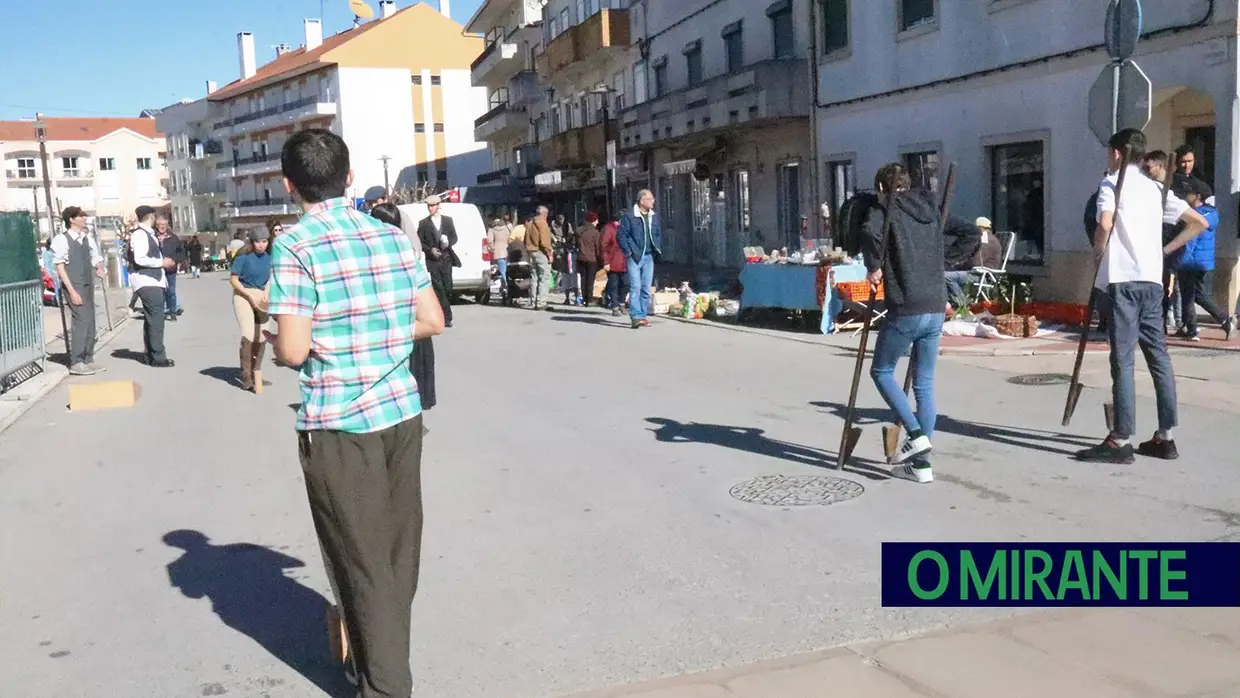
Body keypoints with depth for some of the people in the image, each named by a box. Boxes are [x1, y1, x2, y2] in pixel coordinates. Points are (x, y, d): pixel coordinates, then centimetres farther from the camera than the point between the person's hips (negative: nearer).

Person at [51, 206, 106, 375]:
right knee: (81, 320, -13)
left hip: (88, 285, 7)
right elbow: (60, 267, -13)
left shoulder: (87, 237, 9)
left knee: (90, 321, 8)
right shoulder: (62, 240, -10)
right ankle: (76, 363, -8)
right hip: (74, 286, -7)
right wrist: (72, 291, -18)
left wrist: (100, 268, -2)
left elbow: (95, 257, 22)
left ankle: (88, 360, 17)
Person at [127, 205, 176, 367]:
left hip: (152, 280, 10)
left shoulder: (148, 234, 14)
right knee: (156, 318, -11)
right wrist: (162, 262, -15)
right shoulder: (140, 234, -14)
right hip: (146, 281, -10)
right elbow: (140, 259, -23)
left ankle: (150, 355, 23)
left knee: (151, 318, 15)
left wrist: (163, 262, 8)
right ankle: (158, 357, -9)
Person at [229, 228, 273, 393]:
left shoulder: (269, 257, 0)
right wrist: (250, 295, -17)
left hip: (262, 297, 5)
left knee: (261, 337, 9)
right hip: (243, 295, -5)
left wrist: (267, 294, -7)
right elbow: (233, 279, -11)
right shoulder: (244, 257, -14)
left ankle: (255, 371, 26)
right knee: (248, 335, -12)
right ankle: (246, 376, -1)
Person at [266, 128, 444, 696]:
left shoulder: (294, 247, -12)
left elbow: (293, 351, -16)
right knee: (398, 552, 19)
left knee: (362, 561, 8)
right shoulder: (393, 237, 3)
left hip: (339, 426, -5)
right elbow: (432, 321, 6)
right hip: (401, 412, 5)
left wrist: (273, 338, 6)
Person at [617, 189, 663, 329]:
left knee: (646, 288, 6)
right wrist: (629, 252, -10)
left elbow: (659, 234, 23)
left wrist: (657, 250, 10)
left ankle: (642, 316, 14)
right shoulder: (629, 216, -7)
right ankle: (635, 317, -12)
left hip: (649, 256, 6)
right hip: (635, 256, -6)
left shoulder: (654, 217, 11)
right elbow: (621, 235, -6)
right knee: (635, 287, -11)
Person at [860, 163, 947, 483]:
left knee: (881, 371, 13)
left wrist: (874, 266, -10)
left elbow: (869, 232, -24)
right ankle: (921, 464, 12)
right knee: (925, 385, 10)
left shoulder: (885, 209, -2)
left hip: (906, 309, -6)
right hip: (936, 309, 6)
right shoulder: (930, 209, 16)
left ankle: (915, 435, -2)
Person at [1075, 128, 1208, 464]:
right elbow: (1198, 223, 18)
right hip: (1152, 279, 7)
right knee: (1158, 356, 9)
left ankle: (1121, 441, -7)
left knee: (1123, 359, -7)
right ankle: (1165, 436, 13)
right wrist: (1165, 249, 19)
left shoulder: (1112, 183, -1)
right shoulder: (1156, 188, 17)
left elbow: (1105, 225, -19)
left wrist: (1098, 251, -2)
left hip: (1124, 279, -7)